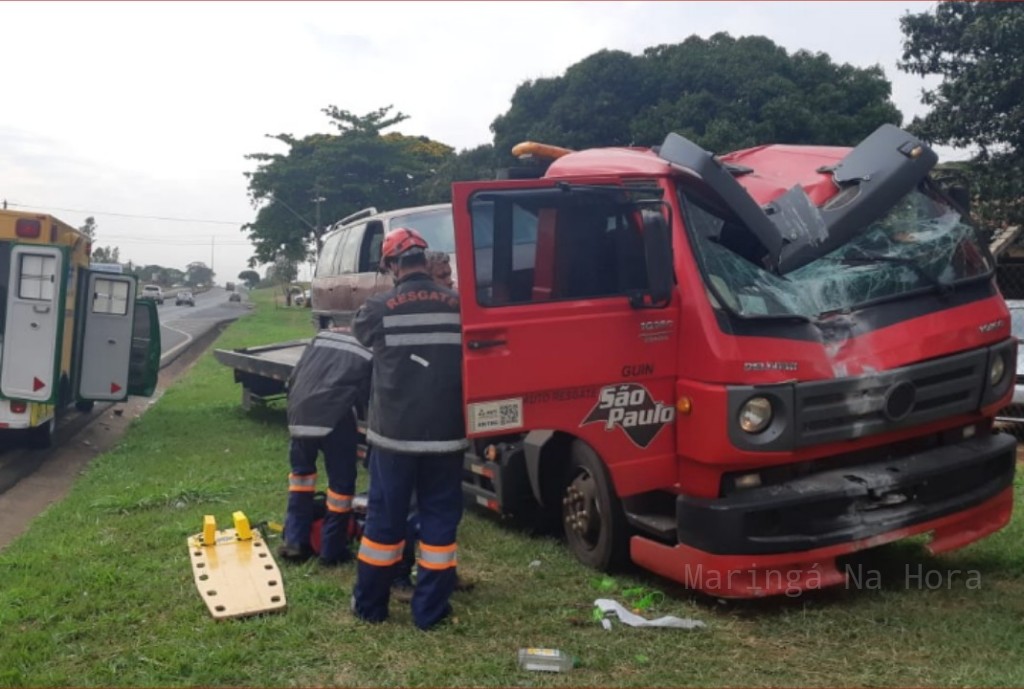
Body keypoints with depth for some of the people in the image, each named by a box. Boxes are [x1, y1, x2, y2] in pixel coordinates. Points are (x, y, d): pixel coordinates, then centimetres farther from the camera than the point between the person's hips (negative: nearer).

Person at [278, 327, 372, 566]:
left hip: (299, 412, 4)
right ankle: (332, 550, 19)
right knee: (341, 481, 11)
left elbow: (293, 379, 22)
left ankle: (294, 542, 26)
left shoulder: (322, 337, 25)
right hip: (334, 414, -4)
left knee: (301, 470, 25)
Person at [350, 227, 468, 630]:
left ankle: (369, 605, 24)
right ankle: (430, 610, 15)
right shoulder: (457, 305, -4)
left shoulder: (379, 308, -7)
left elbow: (360, 332, 15)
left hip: (394, 432, 0)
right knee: (439, 518, 9)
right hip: (445, 433, 1)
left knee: (384, 517, 11)